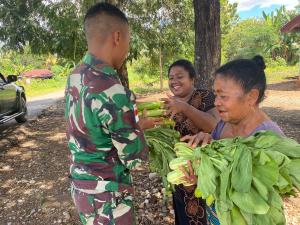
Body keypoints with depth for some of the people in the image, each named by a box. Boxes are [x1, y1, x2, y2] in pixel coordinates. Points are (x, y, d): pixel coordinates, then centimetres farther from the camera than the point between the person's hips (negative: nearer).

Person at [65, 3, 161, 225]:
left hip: (81, 183, 8)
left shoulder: (76, 77, -3)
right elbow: (135, 157, -20)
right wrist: (140, 128, -2)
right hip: (106, 196, -7)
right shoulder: (112, 91, -30)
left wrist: (138, 124, 10)